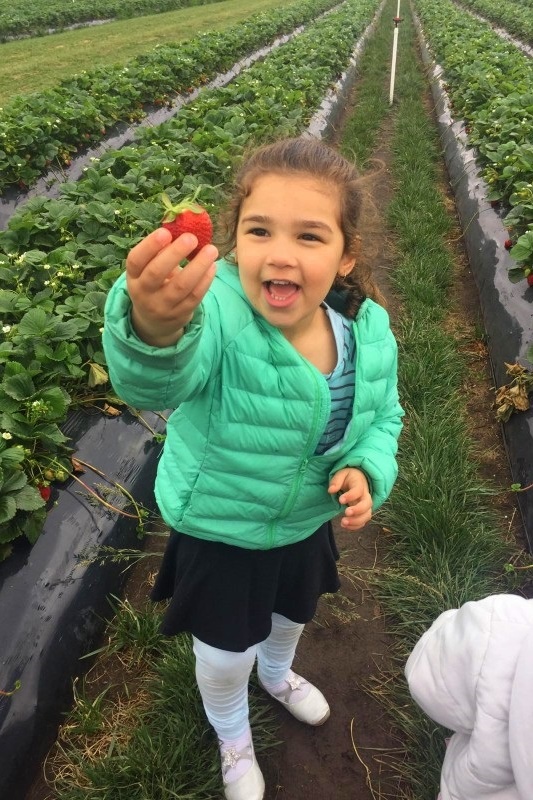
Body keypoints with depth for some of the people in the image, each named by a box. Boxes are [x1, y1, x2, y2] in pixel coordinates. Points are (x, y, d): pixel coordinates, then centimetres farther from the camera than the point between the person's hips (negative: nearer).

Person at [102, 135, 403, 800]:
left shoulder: (369, 330, -18)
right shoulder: (216, 308, -36)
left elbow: (383, 415, -1)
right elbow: (157, 382, -57)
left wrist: (369, 471, -20)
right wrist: (153, 329, -79)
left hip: (307, 522, 5)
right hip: (218, 531, -4)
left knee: (292, 615, 33)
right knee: (226, 655, 19)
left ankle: (278, 675, 72)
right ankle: (232, 736, 57)